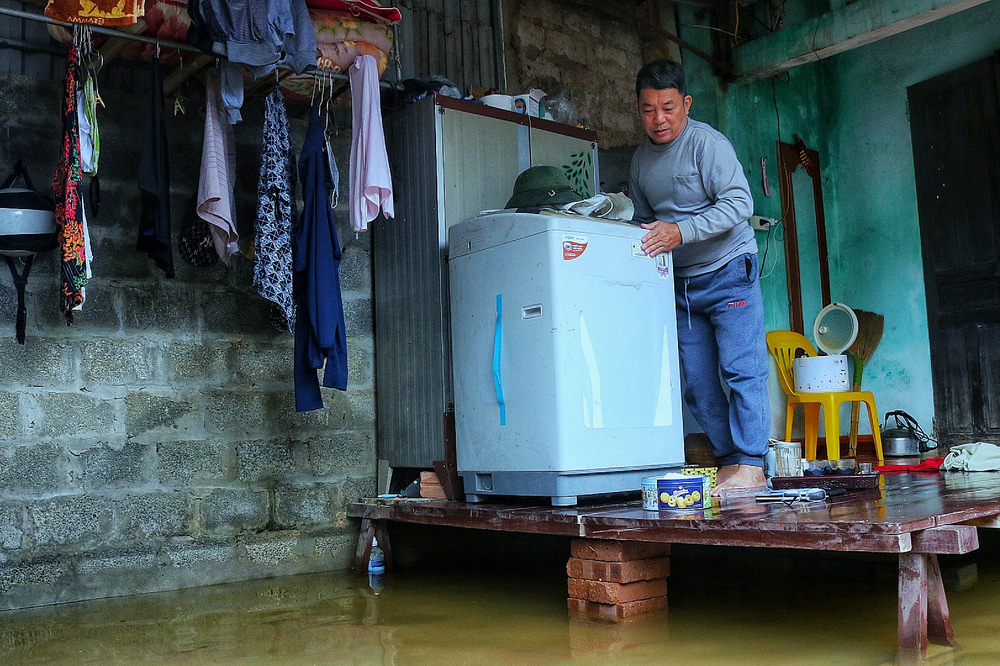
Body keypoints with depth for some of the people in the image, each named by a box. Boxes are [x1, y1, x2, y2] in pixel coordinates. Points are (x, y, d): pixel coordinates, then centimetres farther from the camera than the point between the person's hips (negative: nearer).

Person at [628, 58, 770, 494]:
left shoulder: (708, 143, -11)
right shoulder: (641, 159, 11)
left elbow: (739, 203, -21)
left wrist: (681, 231, -29)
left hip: (727, 272, -7)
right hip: (680, 284, 7)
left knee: (742, 371, -10)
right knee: (697, 385, 5)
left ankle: (750, 466, -5)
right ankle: (728, 462, 13)